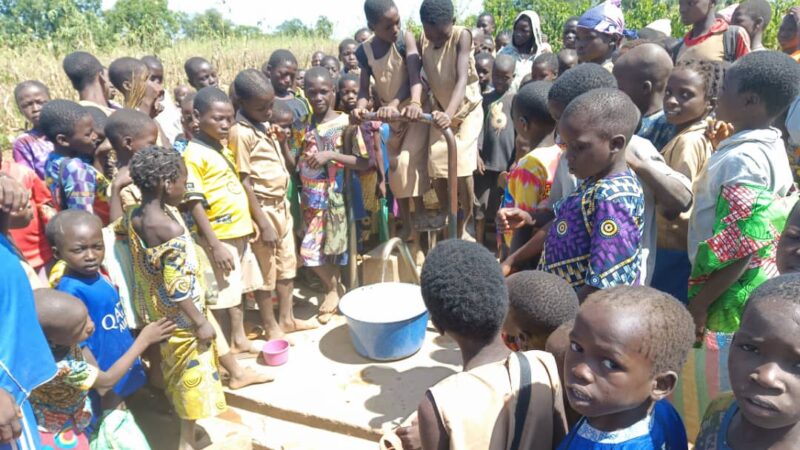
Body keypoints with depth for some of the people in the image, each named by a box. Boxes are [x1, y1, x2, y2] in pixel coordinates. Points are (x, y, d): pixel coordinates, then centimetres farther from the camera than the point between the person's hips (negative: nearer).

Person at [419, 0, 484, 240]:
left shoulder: (462, 36, -25)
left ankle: (463, 225, 5)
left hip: (467, 108, -4)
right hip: (440, 109, 4)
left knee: (462, 166, -12)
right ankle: (443, 210, 25)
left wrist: (450, 113, -52)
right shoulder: (422, 40, -12)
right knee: (435, 162, -3)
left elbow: (462, 80, -36)